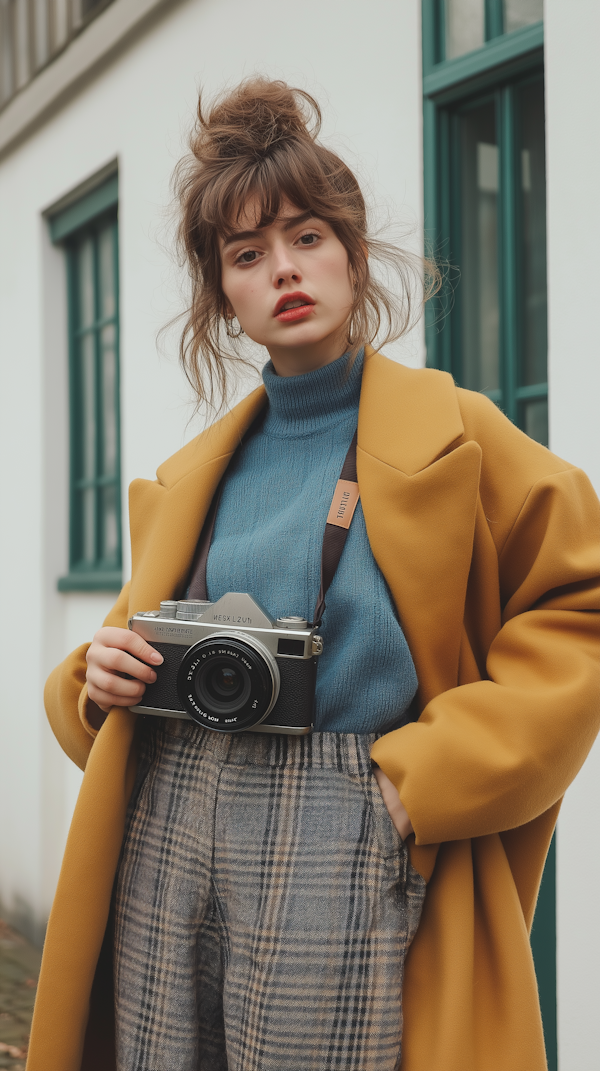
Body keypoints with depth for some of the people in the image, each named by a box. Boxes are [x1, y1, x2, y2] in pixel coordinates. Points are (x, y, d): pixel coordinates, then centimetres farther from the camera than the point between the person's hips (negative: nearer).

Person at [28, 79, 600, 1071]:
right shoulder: (191, 476, 13)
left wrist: (437, 770, -9)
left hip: (340, 850, -4)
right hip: (163, 838, 5)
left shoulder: (453, 435, -1)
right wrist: (100, 680, 0)